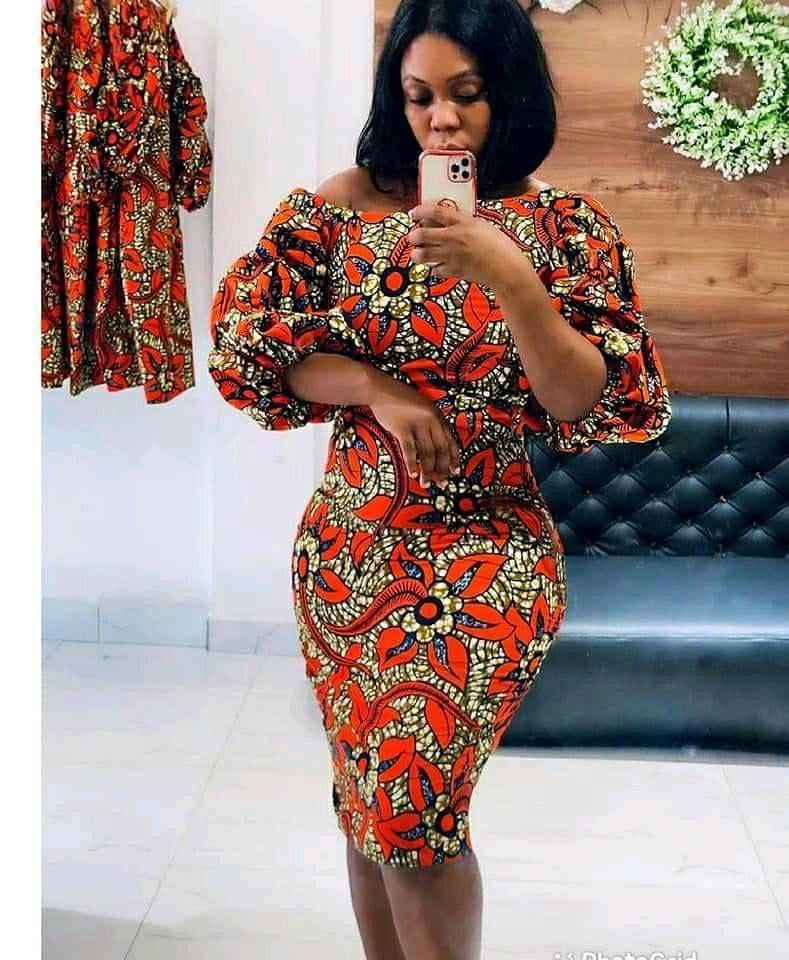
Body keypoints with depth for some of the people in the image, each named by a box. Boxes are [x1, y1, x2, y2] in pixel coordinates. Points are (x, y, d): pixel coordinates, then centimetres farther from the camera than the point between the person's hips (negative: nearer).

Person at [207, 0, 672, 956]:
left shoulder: (568, 228, -3)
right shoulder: (347, 203, 1)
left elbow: (595, 404, -10)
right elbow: (243, 337, -1)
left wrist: (510, 279, -23)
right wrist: (378, 391, -13)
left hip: (486, 556, -3)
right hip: (347, 547, 3)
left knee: (410, 806, -9)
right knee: (366, 798, 14)